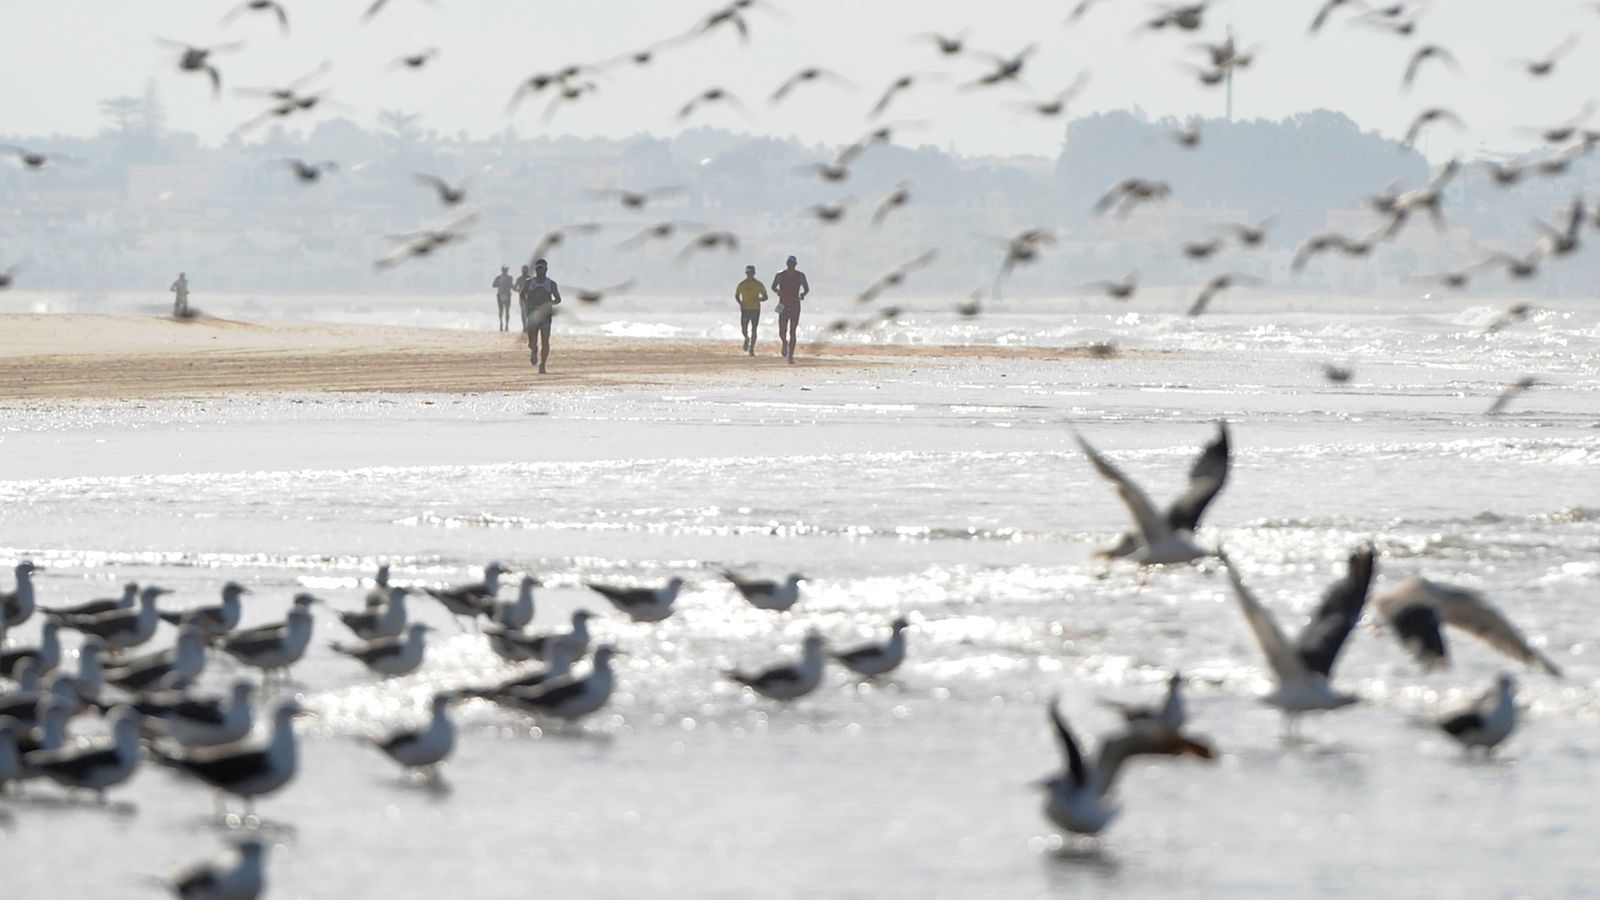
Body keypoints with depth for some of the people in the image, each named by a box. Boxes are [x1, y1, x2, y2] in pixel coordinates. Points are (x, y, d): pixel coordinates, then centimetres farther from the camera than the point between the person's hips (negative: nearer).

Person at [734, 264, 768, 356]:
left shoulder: (758, 284, 0)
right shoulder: (742, 284, 2)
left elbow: (765, 297, 5)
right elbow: (736, 296, 13)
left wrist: (759, 299, -17)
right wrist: (740, 303, -6)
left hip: (756, 309, -1)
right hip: (745, 309, 1)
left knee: (753, 330, -4)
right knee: (744, 330, -3)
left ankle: (752, 349, 2)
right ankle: (747, 339, 31)